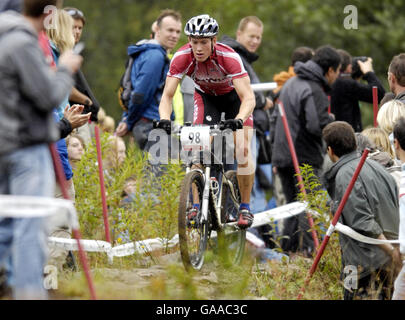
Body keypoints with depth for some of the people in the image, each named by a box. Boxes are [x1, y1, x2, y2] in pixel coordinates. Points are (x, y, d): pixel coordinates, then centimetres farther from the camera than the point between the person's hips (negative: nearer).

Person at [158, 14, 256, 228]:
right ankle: (197, 205, -6)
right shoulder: (182, 58, -30)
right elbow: (167, 95, -29)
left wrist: (239, 120, -61)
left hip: (234, 94, -2)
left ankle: (245, 208, -4)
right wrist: (164, 119, -49)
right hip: (205, 96, 2)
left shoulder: (229, 57, -37)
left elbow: (248, 97, -42)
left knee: (243, 150, -16)